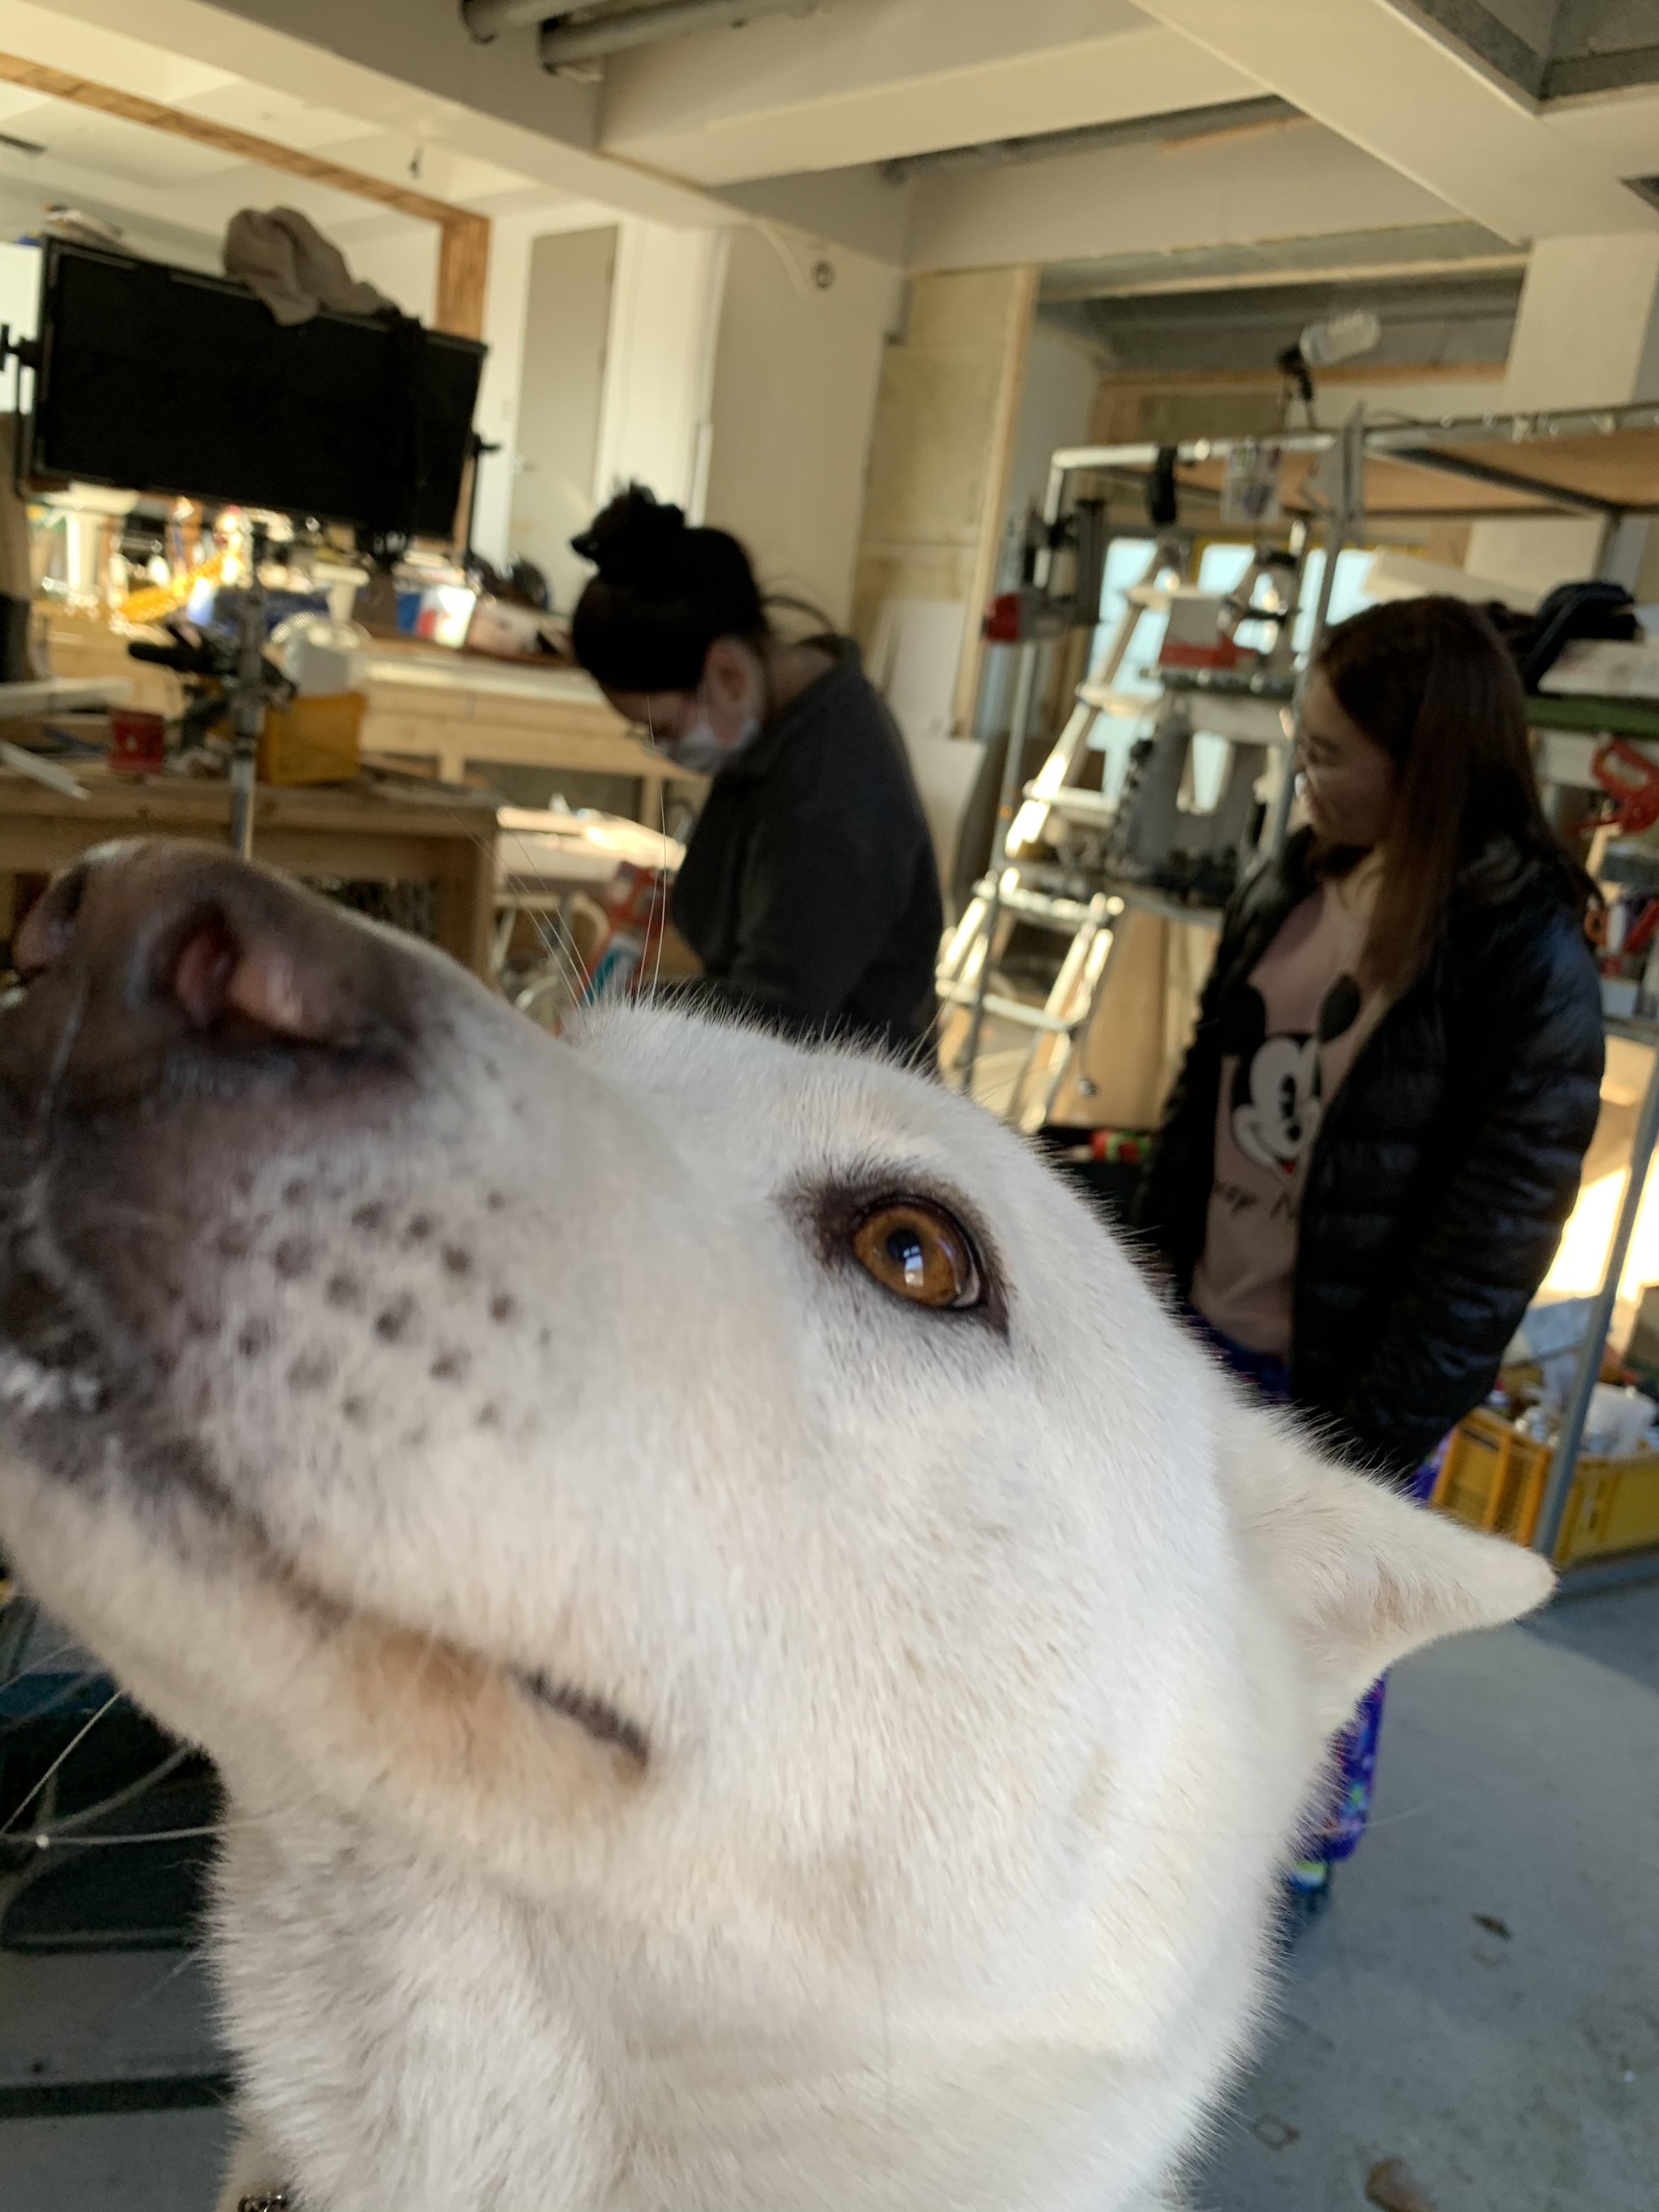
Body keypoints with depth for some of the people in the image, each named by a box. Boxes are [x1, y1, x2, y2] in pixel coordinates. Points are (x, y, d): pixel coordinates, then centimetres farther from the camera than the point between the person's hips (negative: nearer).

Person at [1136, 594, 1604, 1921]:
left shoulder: (1525, 959, -18)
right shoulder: (1294, 889, 1)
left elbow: (1500, 1228, -16)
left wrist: (1385, 1431, -14)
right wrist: (1150, 1283, 11)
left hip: (1347, 1377, -6)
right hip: (1206, 1336, 6)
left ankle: (1299, 1867, 39)